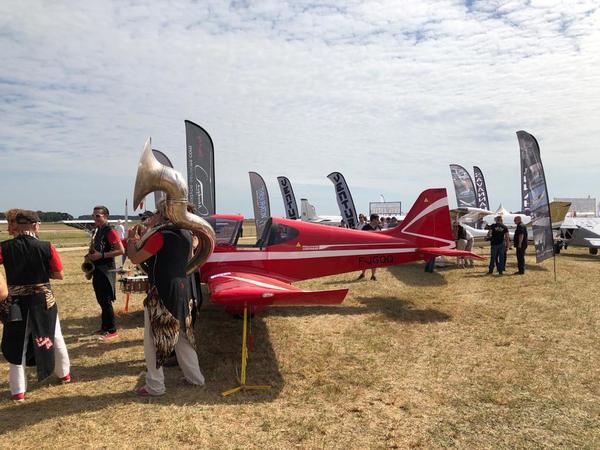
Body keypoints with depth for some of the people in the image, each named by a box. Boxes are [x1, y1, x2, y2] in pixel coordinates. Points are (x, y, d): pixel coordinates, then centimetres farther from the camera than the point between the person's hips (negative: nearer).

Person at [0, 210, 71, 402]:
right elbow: (59, 275, -6)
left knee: (17, 344, 12)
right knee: (55, 337, 19)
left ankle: (18, 390, 16)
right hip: (44, 300, 0)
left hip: (16, 303, 0)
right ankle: (64, 373, 36)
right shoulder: (47, 248, -12)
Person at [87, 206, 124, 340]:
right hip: (97, 270, 9)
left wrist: (101, 255, -23)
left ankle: (112, 331, 4)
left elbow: (121, 250, -21)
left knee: (106, 302, -5)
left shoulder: (110, 231, -15)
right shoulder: (96, 231, 12)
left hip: (106, 271, -9)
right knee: (101, 301, 16)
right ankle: (104, 327, 28)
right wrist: (91, 256, 5)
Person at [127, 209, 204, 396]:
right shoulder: (186, 234, 6)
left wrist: (131, 239, 5)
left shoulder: (161, 235, -17)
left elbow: (135, 258, -13)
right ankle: (195, 377, 27)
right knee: (182, 335, 19)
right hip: (183, 288, 8)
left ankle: (155, 386, 14)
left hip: (162, 292, -8)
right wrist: (142, 239, 20)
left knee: (153, 338, 6)